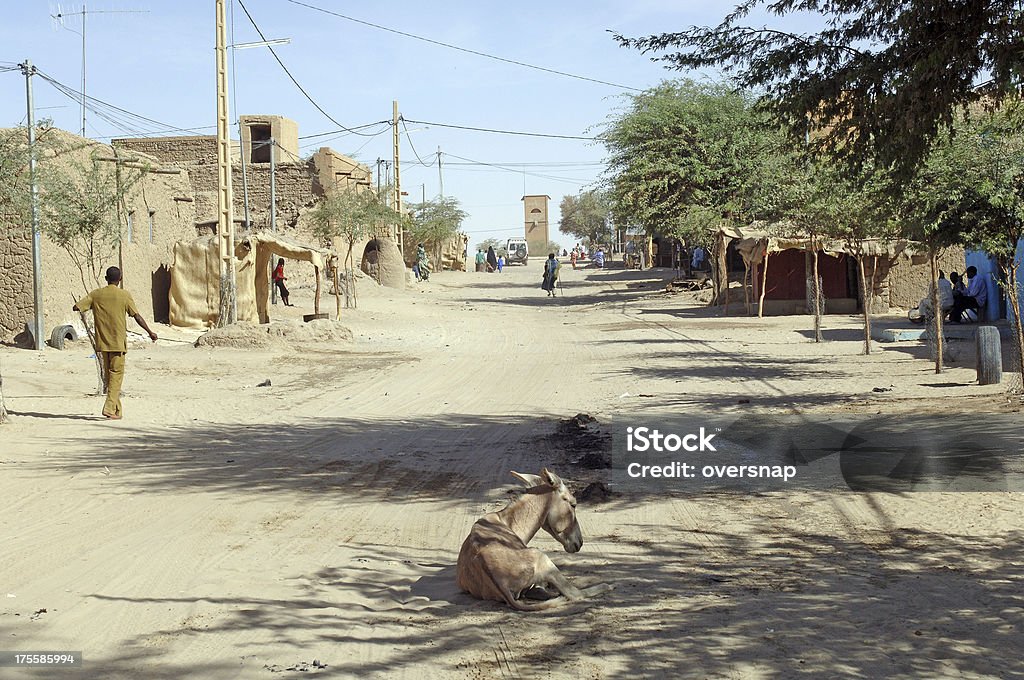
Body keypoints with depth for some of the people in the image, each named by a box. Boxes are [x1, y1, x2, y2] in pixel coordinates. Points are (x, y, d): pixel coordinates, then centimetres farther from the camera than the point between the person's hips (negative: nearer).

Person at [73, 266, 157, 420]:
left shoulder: (96, 294, 2)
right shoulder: (124, 295, -5)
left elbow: (76, 307, 2)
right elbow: (137, 316, -7)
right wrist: (150, 332, 2)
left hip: (101, 343, 3)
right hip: (118, 343, -3)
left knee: (108, 375, 12)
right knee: (116, 374, 0)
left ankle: (117, 410, 15)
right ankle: (110, 408, -12)